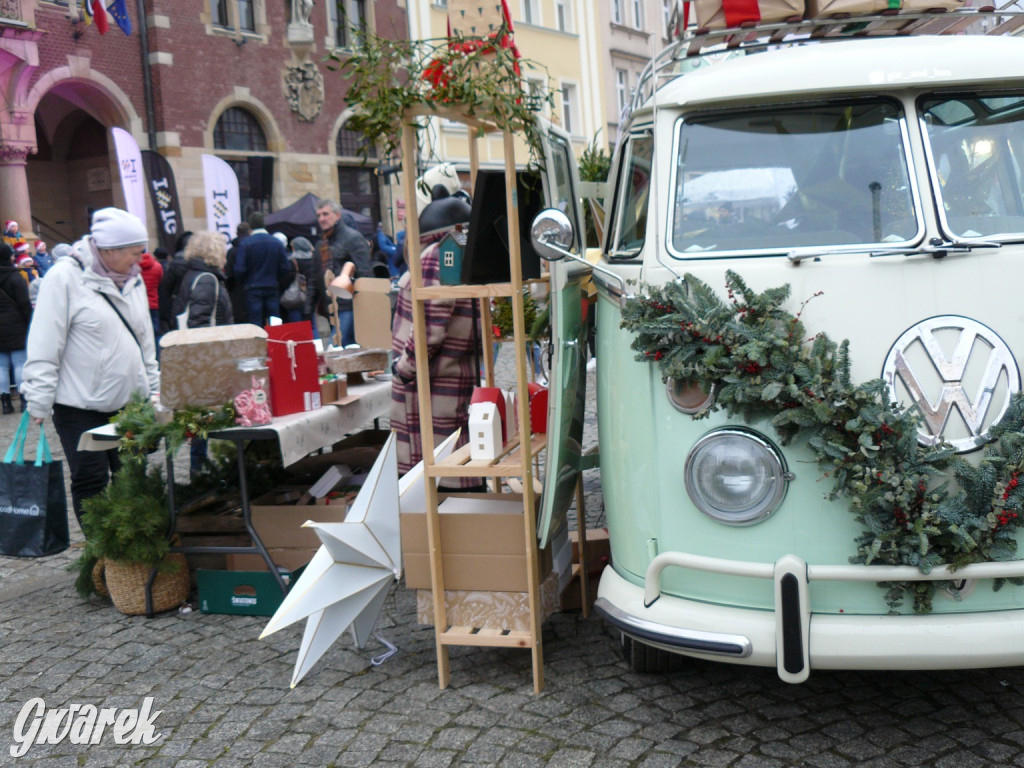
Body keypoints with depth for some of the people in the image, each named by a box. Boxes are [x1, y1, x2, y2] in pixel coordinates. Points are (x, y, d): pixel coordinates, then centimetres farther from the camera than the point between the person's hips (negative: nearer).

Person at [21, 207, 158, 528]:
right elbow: (44, 347, -12)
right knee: (91, 484, 1)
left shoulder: (133, 279, 10)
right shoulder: (65, 277, -11)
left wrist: (153, 390, 17)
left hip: (129, 404, 6)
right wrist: (38, 403, -14)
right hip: (80, 408, -6)